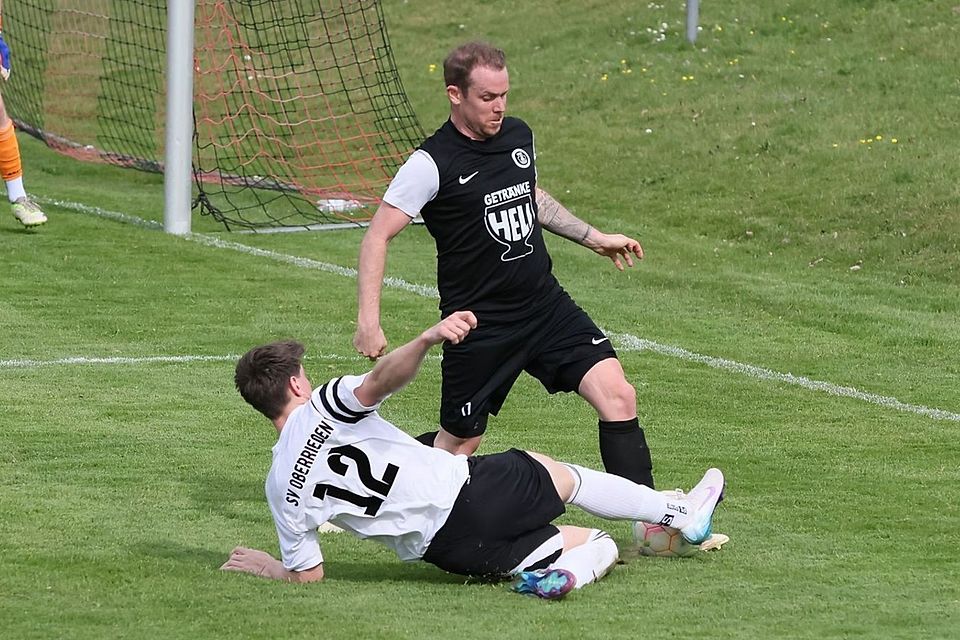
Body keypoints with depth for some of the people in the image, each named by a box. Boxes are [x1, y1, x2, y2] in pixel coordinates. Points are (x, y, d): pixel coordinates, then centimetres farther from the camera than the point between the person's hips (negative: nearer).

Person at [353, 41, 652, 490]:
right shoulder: (433, 164, -15)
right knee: (457, 446, 5)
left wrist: (593, 237, 26)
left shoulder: (519, 136, 5)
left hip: (546, 305, 5)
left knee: (618, 396, -11)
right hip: (479, 327, -5)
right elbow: (377, 236, -13)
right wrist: (368, 321, -22)